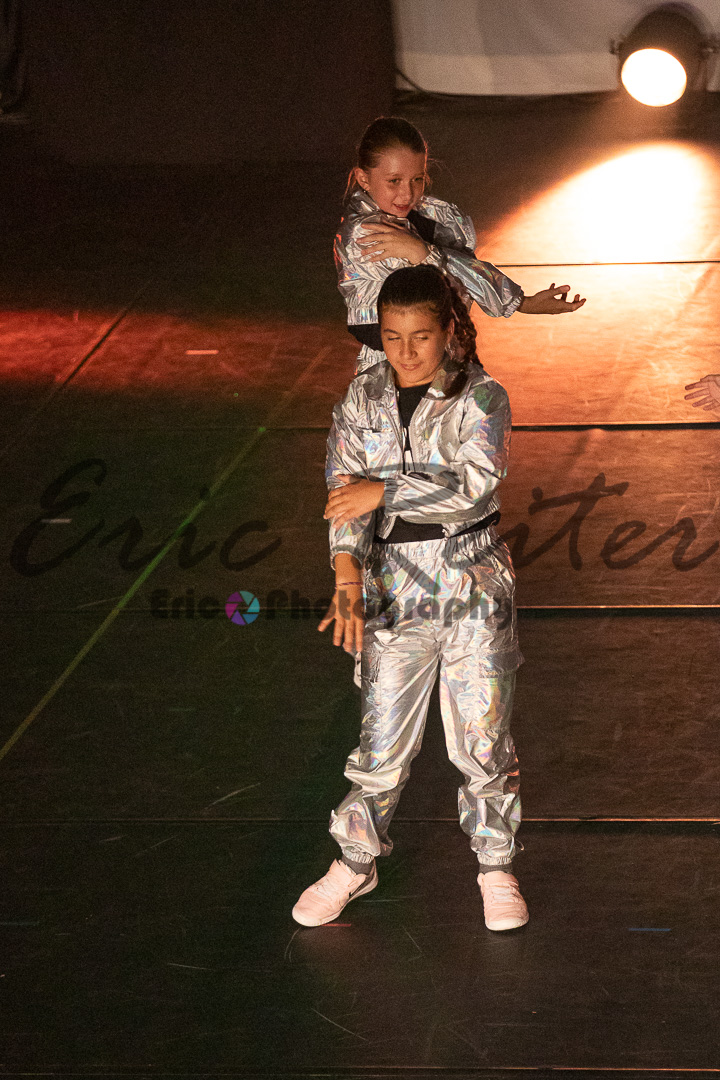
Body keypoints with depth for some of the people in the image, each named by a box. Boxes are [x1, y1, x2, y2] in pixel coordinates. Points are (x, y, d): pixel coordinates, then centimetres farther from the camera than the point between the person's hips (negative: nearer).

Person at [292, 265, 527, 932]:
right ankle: (356, 862, 24)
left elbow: (472, 488, -21)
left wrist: (383, 491, -21)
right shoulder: (363, 399, 3)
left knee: (482, 737, 4)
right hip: (393, 587, 2)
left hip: (473, 584, -2)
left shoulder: (481, 399, -8)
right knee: (383, 736, 6)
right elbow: (345, 490, -3)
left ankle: (495, 866, 23)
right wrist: (348, 575, -16)